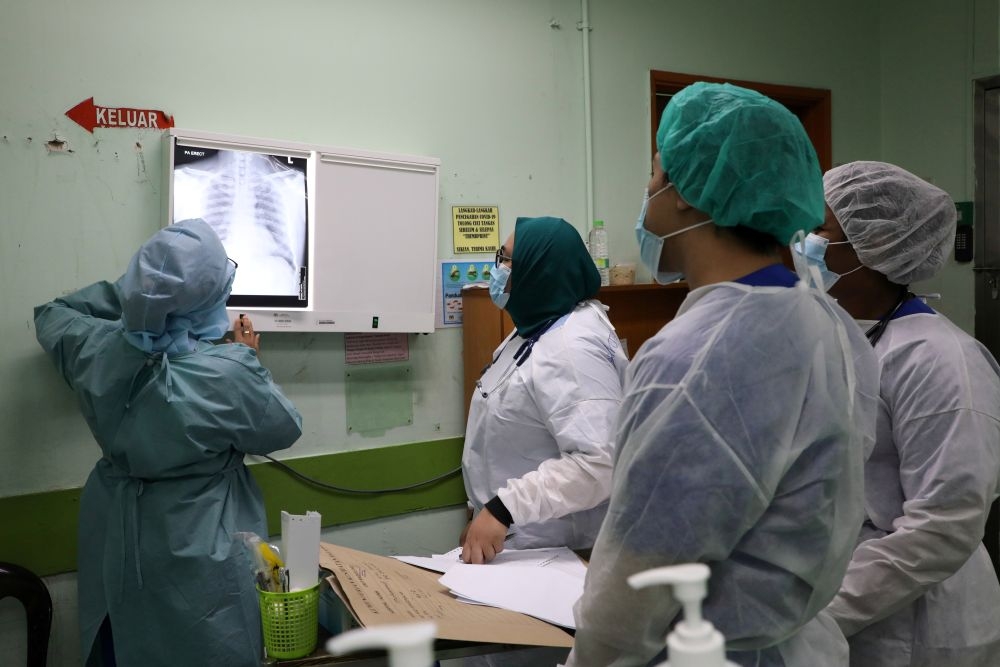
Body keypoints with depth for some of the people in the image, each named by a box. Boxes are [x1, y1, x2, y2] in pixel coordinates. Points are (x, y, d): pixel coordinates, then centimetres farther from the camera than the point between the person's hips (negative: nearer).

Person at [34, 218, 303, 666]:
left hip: (116, 543, 5)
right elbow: (284, 430, -8)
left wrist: (130, 290, 9)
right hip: (196, 554, -5)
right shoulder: (230, 374, -27)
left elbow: (51, 315, 11)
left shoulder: (97, 348, -13)